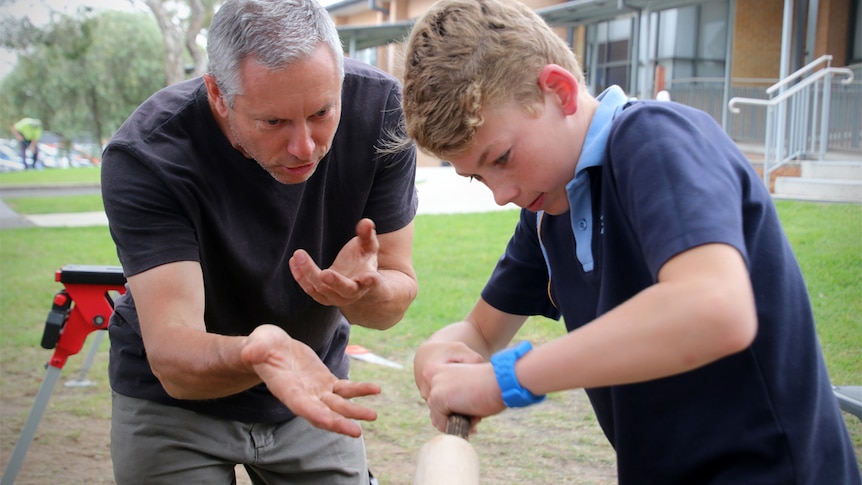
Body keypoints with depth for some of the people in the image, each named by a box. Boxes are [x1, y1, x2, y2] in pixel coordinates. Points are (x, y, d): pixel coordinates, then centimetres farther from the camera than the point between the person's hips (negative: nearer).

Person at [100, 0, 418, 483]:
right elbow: (171, 356, -36)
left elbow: (398, 291, -14)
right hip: (176, 401, -2)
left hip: (316, 387, 3)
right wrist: (256, 355, -57)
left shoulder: (380, 108, -21)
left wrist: (361, 292, -37)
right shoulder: (144, 157, -29)